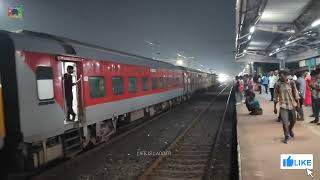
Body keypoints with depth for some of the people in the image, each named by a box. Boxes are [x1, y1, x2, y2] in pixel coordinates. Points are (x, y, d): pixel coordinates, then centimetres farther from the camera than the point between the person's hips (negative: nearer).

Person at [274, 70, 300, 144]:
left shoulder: (292, 83, -5)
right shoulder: (277, 85, -6)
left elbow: (296, 93, 0)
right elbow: (275, 97, 0)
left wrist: (298, 103, -4)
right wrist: (274, 107, 3)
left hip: (292, 105, 2)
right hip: (283, 106, -2)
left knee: (293, 120, 14)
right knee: (285, 122, -8)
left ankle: (290, 129, 46)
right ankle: (286, 136, 9)